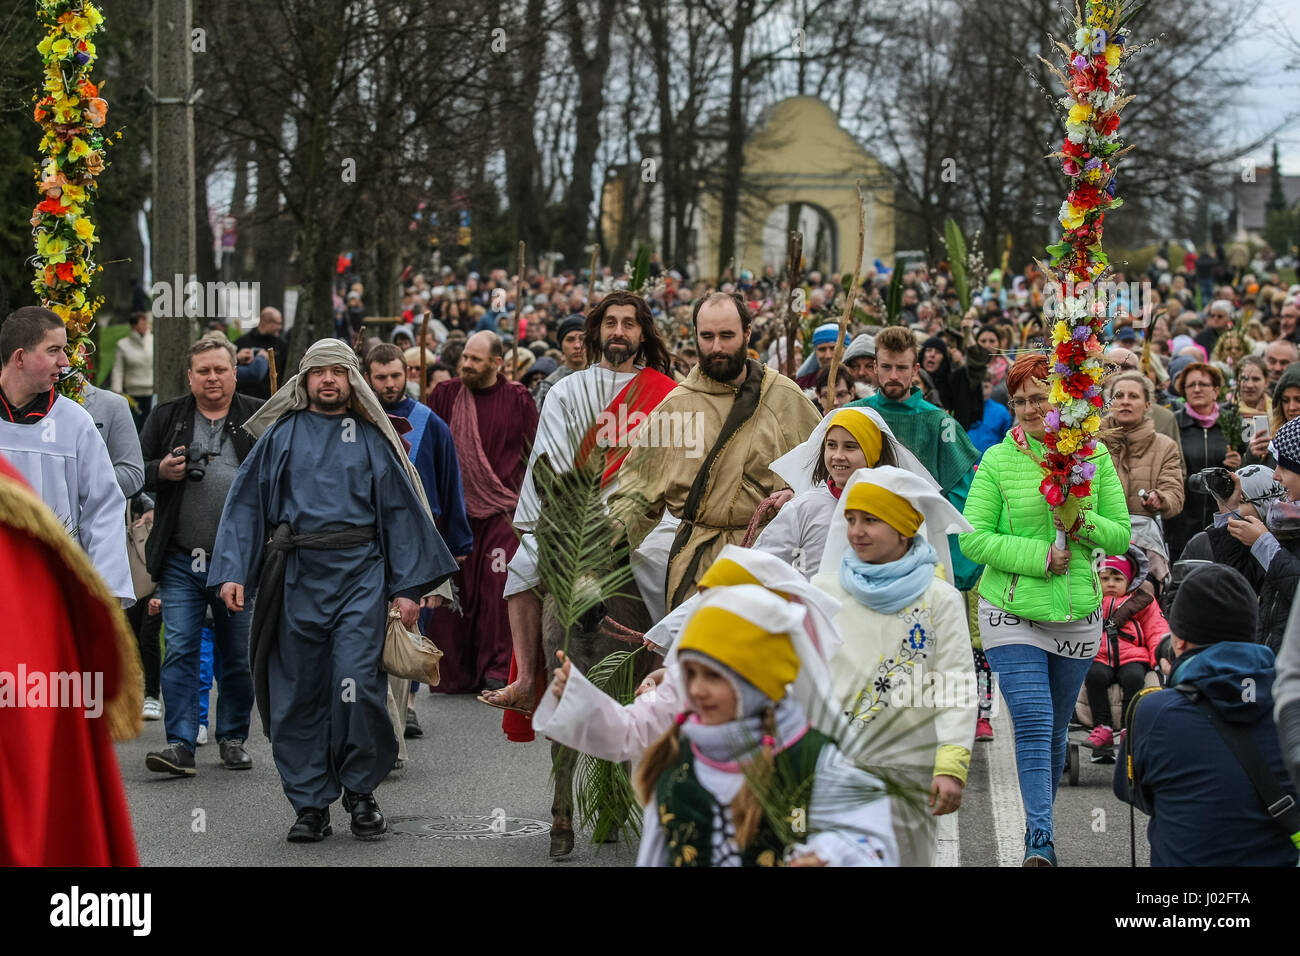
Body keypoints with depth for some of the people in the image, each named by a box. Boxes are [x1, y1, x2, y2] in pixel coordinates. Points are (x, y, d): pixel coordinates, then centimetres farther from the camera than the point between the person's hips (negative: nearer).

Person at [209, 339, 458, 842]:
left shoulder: (372, 438, 11)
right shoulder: (280, 436, 12)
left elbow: (400, 511, 10)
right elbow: (246, 504, 9)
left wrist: (407, 587, 3)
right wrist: (232, 572, -3)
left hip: (359, 575, -1)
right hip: (297, 578, 2)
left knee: (356, 684, -14)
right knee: (298, 695, 2)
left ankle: (361, 790, 5)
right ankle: (310, 804, 11)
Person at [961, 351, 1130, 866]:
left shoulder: (1095, 456, 2)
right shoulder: (997, 460, -4)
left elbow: (1121, 537, 3)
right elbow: (974, 538, -7)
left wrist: (1082, 524, -17)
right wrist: (1040, 556, -15)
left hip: (1077, 614, 3)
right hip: (1012, 612, -3)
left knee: (1055, 729, 13)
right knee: (1033, 725, -13)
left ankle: (1037, 834, 27)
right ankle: (1040, 840, -15)